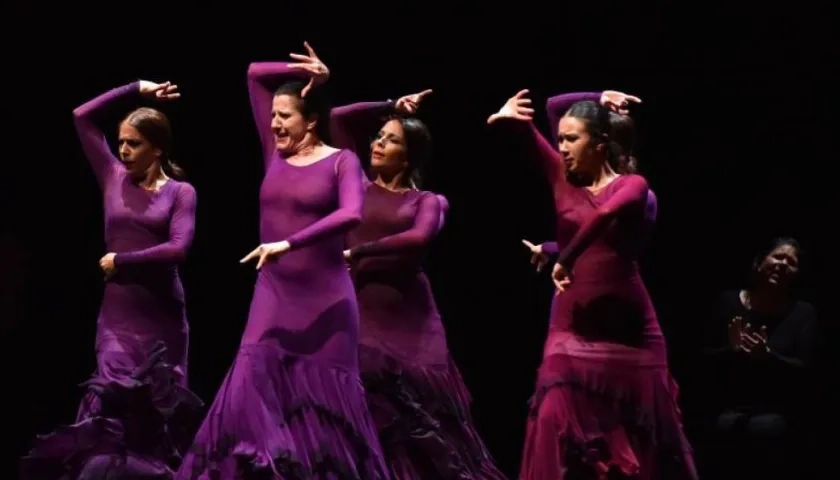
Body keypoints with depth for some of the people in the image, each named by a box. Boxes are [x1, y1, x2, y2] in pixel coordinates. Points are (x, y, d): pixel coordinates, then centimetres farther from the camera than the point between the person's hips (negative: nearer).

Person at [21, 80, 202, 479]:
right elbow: (83, 116, 8)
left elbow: (177, 248, -14)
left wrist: (121, 261, -7)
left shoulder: (180, 191, -1)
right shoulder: (114, 178, 7)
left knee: (159, 416, 6)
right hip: (118, 315, 1)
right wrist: (135, 89, 9)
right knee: (111, 410, -11)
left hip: (163, 316, -1)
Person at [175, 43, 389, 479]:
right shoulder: (275, 154, 10)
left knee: (327, 412, 3)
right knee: (253, 397, -8)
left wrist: (289, 243, -28)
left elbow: (351, 214, -23)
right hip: (273, 298, 4)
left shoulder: (341, 161, -4)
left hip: (325, 303, -4)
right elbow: (255, 75, 15)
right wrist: (303, 72, 5)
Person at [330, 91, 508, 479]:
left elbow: (419, 238, -15)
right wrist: (391, 108, 12)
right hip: (359, 315, 2)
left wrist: (358, 252, -14)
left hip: (407, 321, -2)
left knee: (424, 425, 0)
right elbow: (338, 120, 11)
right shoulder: (359, 187, 13)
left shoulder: (425, 201, 7)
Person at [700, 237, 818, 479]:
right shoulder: (728, 302, 7)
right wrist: (732, 350, -16)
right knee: (727, 428, -34)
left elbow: (804, 370, -5)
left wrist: (767, 356, -24)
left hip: (778, 412, -1)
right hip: (729, 408, 1)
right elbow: (704, 359, 5)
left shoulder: (803, 312, 4)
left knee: (767, 429, -36)